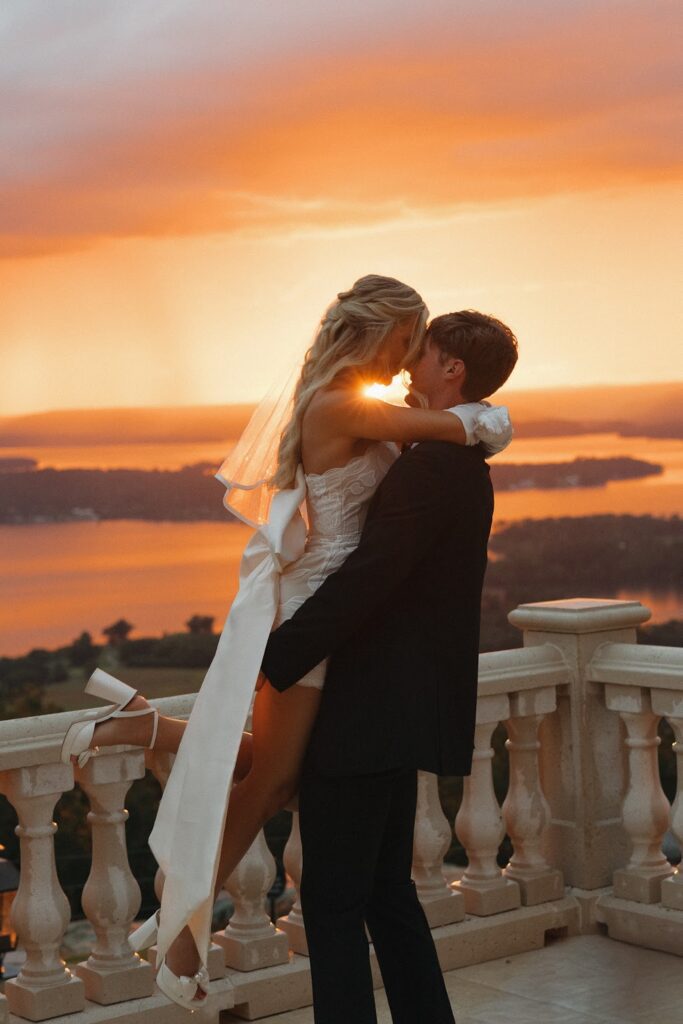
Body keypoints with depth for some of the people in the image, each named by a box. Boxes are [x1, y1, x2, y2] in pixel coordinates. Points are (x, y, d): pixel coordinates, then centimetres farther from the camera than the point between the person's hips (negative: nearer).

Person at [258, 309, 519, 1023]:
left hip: (374, 714, -10)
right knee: (386, 886, 19)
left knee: (333, 901, -4)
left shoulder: (432, 463, -18)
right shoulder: (463, 465, 14)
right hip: (404, 706, 10)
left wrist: (273, 663, -18)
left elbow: (363, 580, -24)